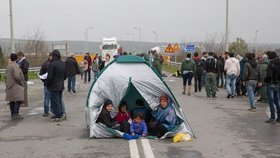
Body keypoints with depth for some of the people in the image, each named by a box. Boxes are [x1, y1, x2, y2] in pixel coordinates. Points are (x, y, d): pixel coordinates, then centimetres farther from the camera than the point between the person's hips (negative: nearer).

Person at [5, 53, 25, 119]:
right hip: (16, 85, -9)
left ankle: (12, 114, 16)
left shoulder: (8, 66, 11)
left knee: (12, 100, 12)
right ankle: (15, 114, -15)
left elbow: (7, 76, 16)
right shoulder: (15, 66, -15)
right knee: (18, 100, -9)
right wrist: (21, 82, -11)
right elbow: (16, 76, -23)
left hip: (10, 86, 9)